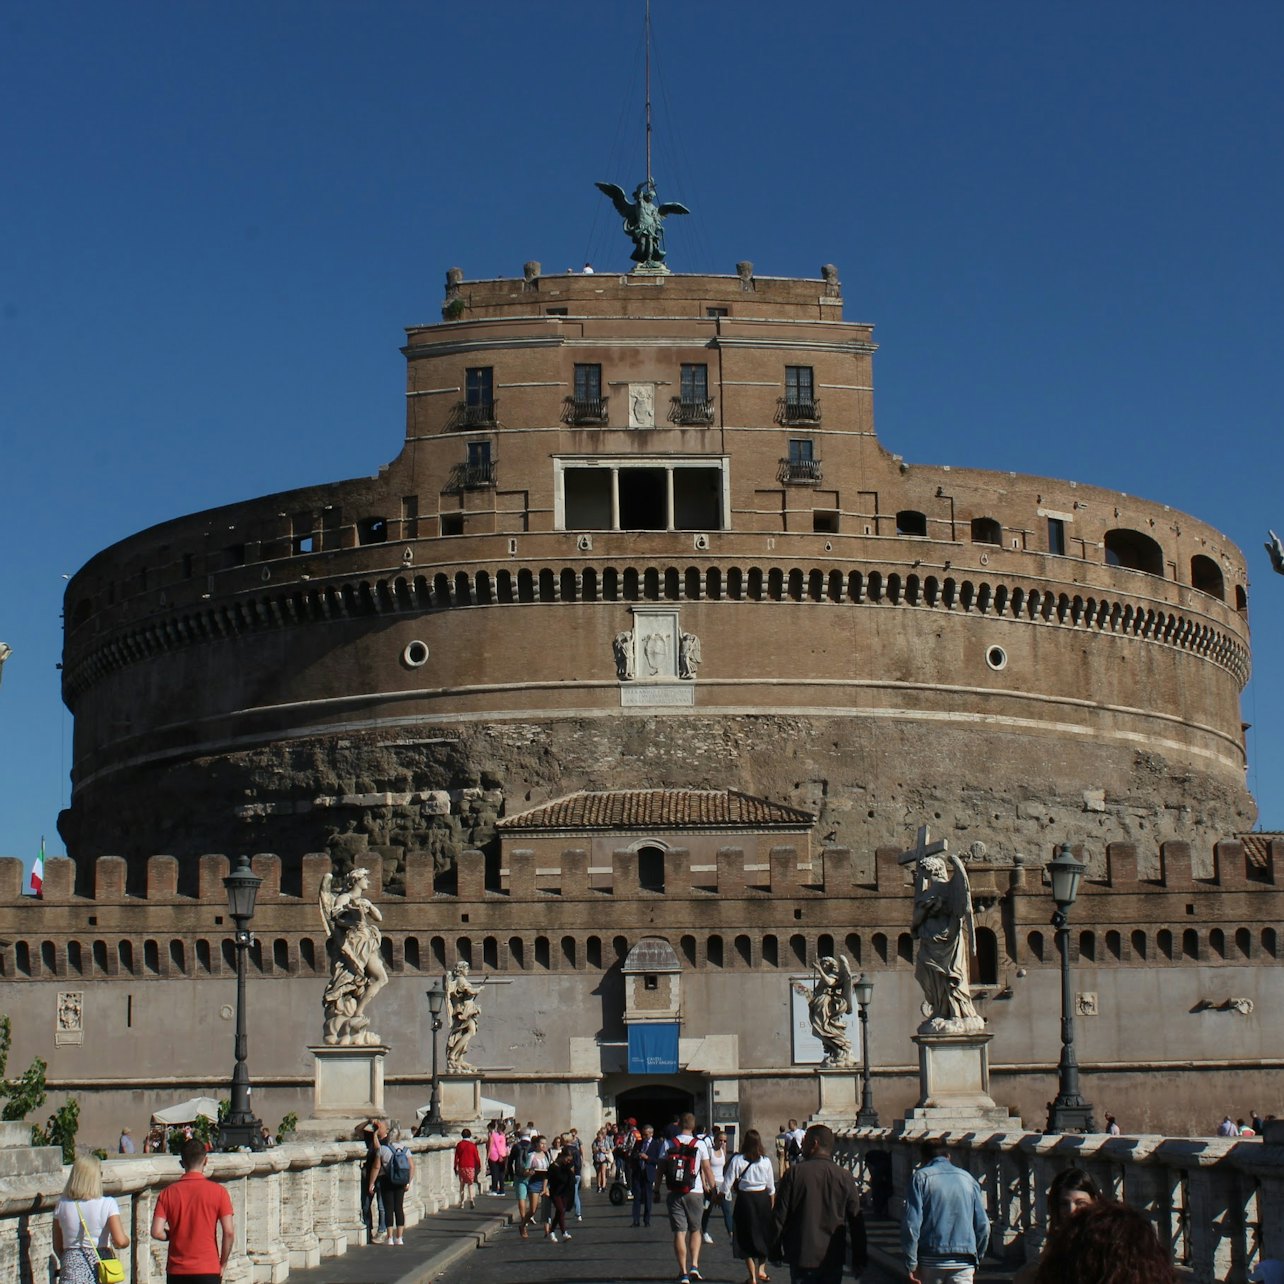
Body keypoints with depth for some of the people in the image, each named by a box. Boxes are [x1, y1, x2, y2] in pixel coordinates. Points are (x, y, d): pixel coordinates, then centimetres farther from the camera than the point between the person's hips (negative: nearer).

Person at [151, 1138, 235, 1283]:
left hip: (177, 1271, 2)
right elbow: (228, 1232, -9)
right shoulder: (218, 1191, -5)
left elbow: (156, 1232, -7)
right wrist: (222, 1264, 3)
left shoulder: (168, 1193, 0)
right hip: (208, 1271, -2)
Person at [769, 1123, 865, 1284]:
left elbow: (779, 1216, -4)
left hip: (801, 1258, -2)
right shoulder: (845, 1178, -1)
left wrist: (776, 1251, 7)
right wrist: (859, 1261, 10)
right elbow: (856, 1221, 2)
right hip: (833, 1259, 2)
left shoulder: (794, 1173, -7)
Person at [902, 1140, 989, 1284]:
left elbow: (911, 1224, -10)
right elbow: (983, 1225, 8)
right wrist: (976, 1261, 19)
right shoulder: (968, 1179, 9)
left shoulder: (921, 1177, -1)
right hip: (964, 1263, 2)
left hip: (930, 1261, -2)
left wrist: (911, 1266, -7)